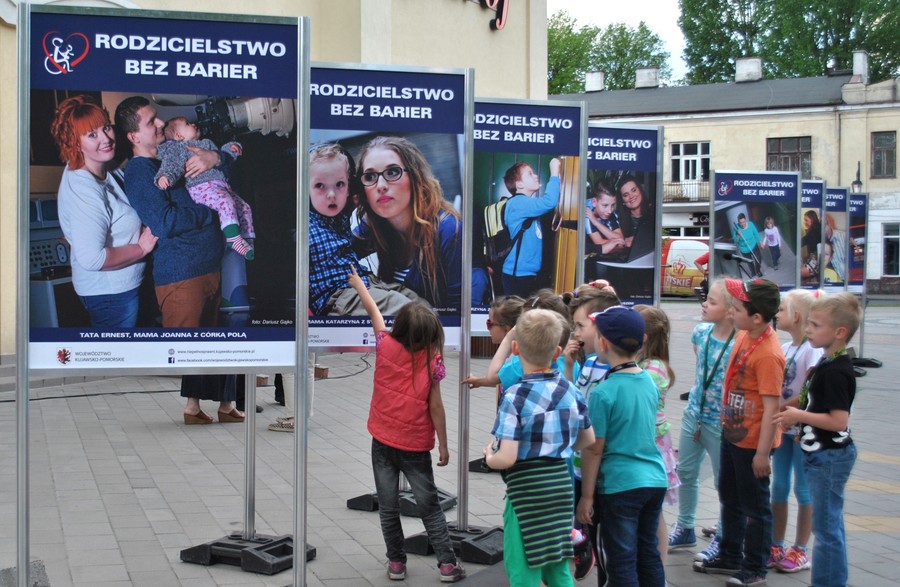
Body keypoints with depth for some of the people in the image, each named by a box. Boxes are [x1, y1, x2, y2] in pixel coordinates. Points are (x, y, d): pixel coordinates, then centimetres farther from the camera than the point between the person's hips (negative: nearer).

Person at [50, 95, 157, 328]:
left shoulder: (103, 172, 2)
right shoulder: (83, 189, -28)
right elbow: (91, 258, -33)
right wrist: (141, 248, -20)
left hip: (121, 285, 9)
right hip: (110, 293, -9)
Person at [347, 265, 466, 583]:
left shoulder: (385, 346, -6)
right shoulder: (431, 361, -11)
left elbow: (374, 310, 12)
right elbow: (435, 407, -9)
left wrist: (358, 284, 28)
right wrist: (443, 446, 0)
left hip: (383, 441, 2)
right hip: (416, 445, -1)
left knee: (388, 506, 11)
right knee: (429, 505, 8)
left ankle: (396, 562, 16)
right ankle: (447, 563, 9)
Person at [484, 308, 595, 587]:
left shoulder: (515, 397, -17)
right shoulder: (571, 391, 2)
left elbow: (506, 458, -21)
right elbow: (588, 441, 13)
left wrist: (488, 457, -1)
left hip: (526, 490, -6)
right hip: (561, 484, 6)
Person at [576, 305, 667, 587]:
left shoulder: (604, 392, -16)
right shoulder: (649, 381, 3)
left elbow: (594, 449, -12)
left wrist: (586, 496, -5)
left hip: (620, 484, -6)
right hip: (655, 479, 6)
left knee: (622, 562, 4)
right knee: (648, 554, 17)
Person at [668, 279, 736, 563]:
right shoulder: (701, 332, -2)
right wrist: (697, 391, 12)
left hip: (721, 421, -7)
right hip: (693, 413, 7)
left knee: (724, 481, 9)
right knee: (685, 472, 17)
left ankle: (722, 537, 25)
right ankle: (685, 528, 34)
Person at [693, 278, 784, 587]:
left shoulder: (768, 354, -27)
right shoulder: (743, 336, 1)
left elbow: (771, 407, -26)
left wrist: (763, 452, -24)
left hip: (752, 442, -10)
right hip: (732, 433, 10)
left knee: (755, 506, 6)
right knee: (730, 499, 22)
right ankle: (730, 558, 38)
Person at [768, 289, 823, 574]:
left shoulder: (812, 350, -15)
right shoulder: (784, 348, 8)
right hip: (783, 428, 7)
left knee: (803, 489, 4)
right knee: (779, 487, 12)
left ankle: (800, 550, 14)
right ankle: (776, 546, 22)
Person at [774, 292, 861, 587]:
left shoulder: (835, 371, -22)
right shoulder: (828, 364, 9)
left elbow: (839, 420, -27)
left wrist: (799, 416, -19)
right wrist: (796, 411, 8)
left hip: (829, 457, -10)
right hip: (823, 455, 10)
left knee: (826, 527, -2)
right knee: (830, 524, 17)